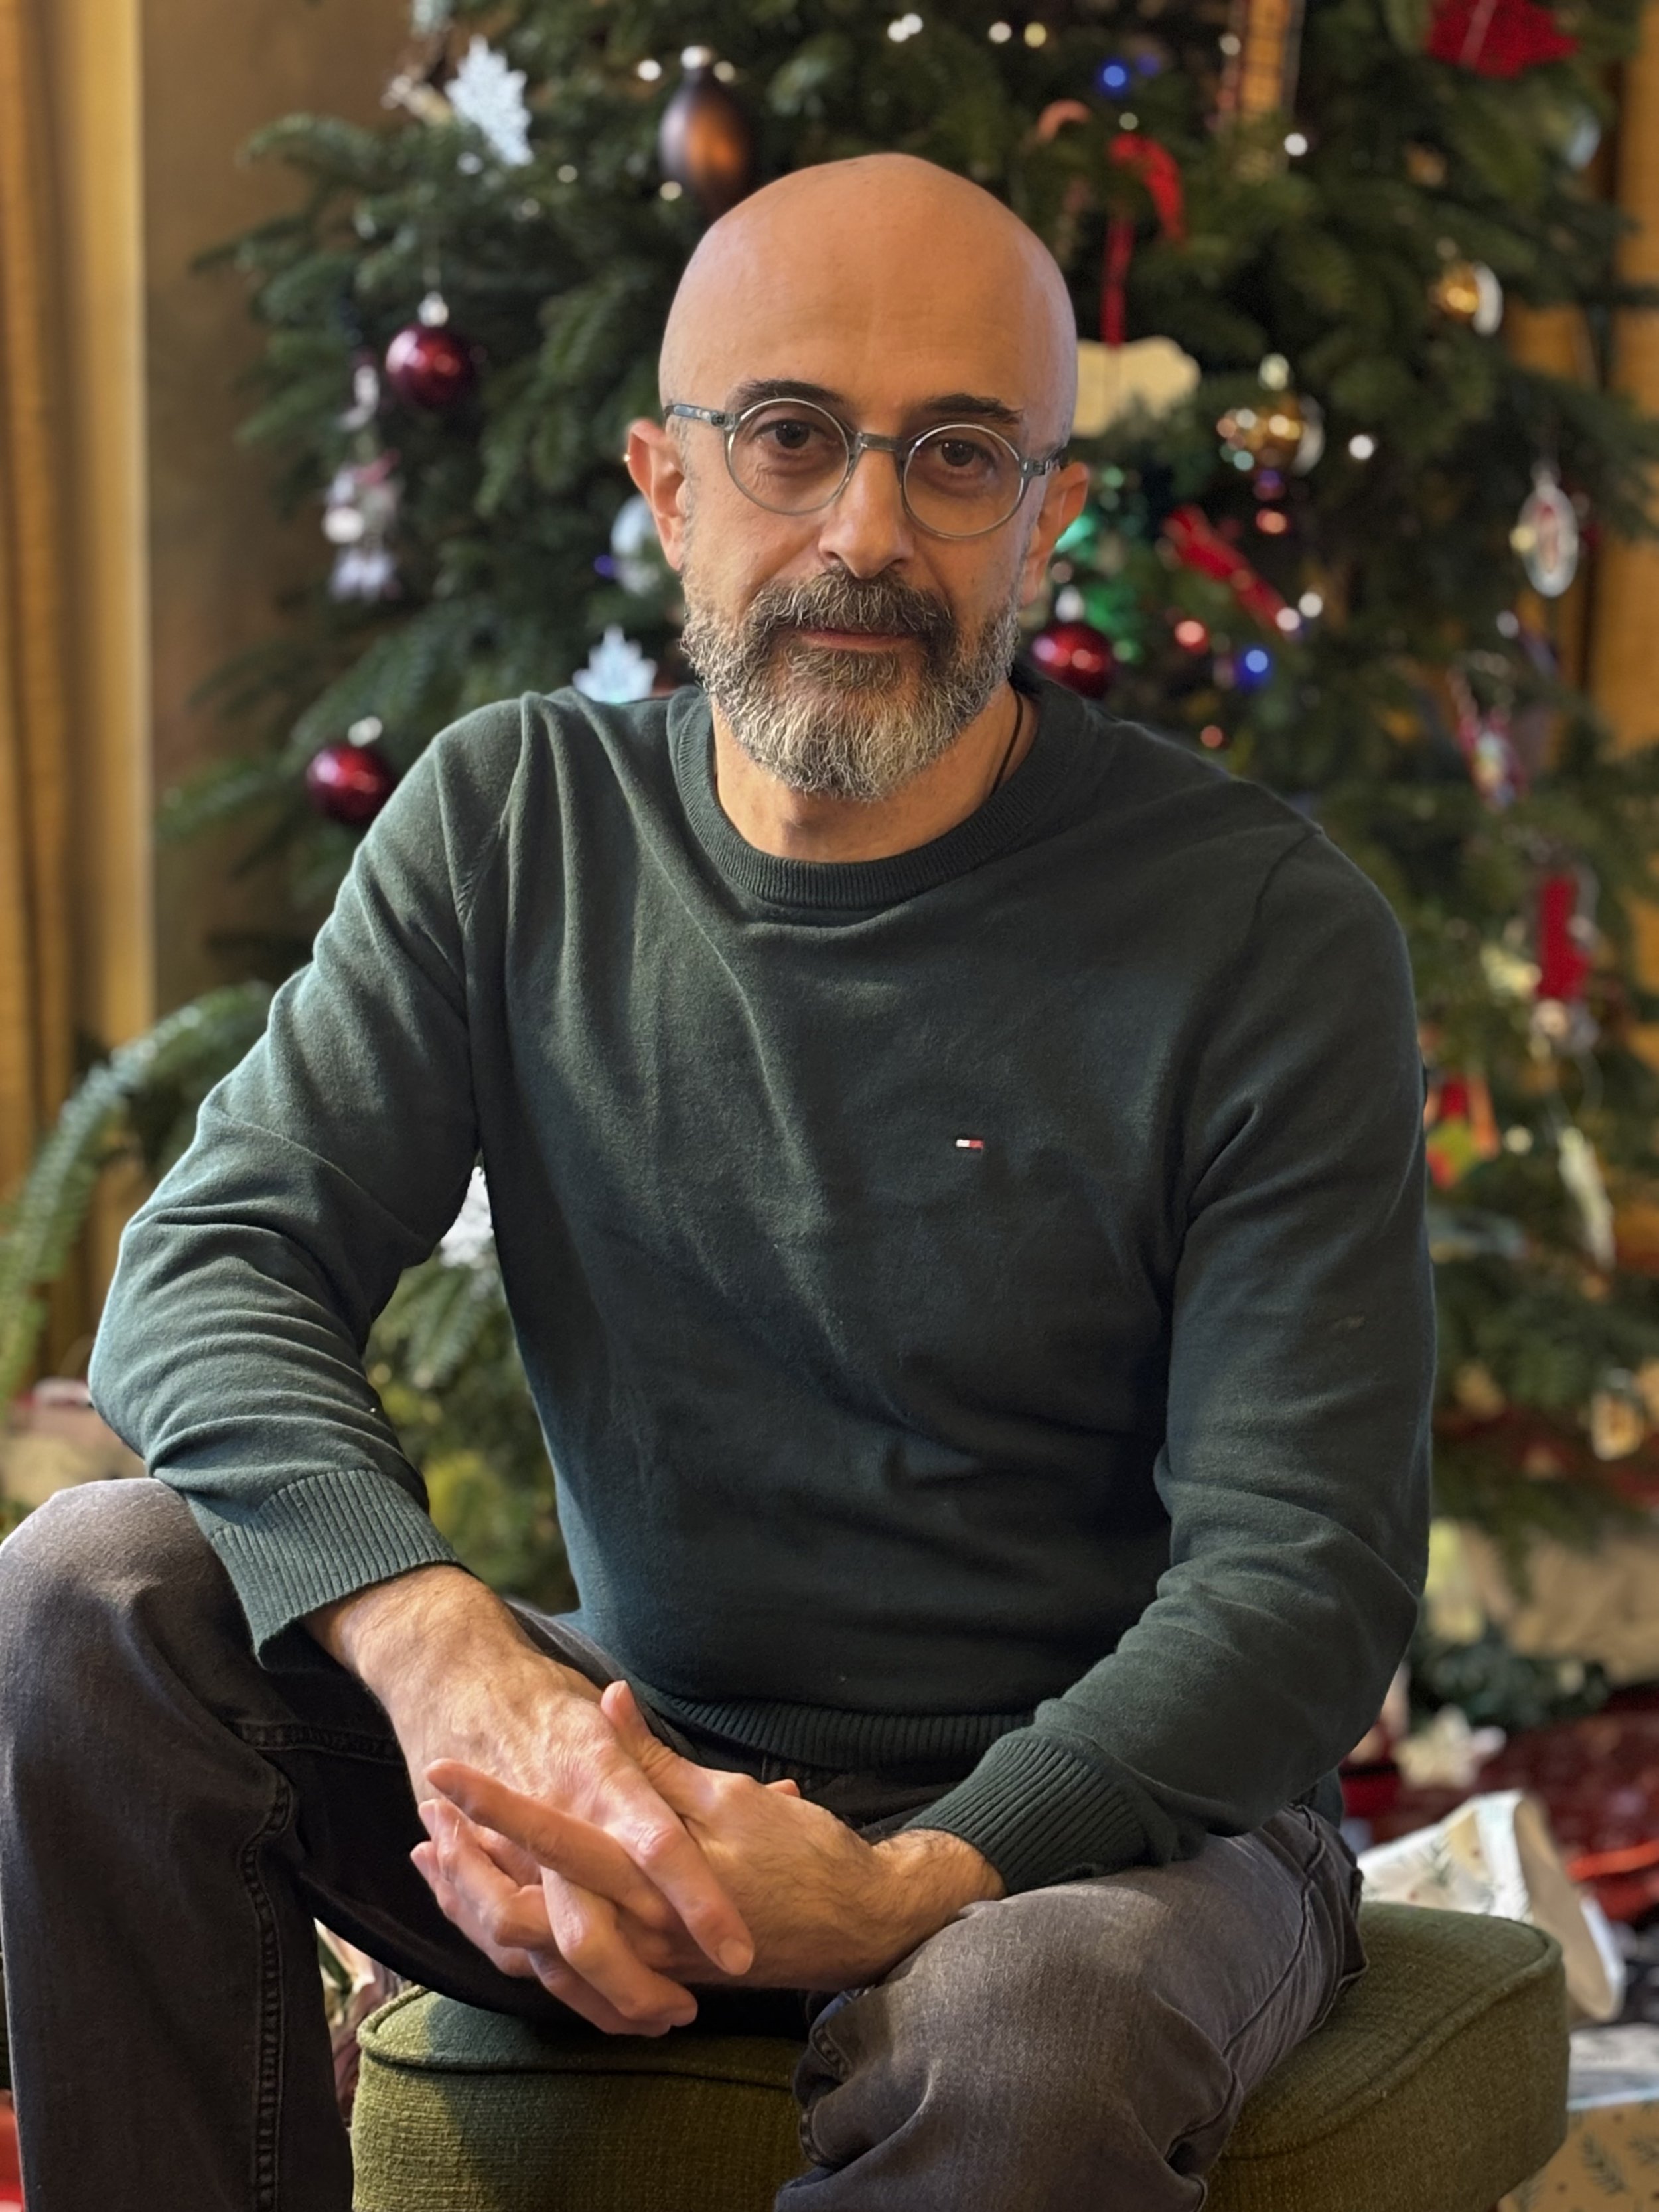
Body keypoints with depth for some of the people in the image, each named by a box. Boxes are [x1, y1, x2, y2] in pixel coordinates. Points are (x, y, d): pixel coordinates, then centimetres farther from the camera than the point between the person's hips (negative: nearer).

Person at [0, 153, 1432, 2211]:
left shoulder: (1266, 931, -11)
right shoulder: (513, 823, 0)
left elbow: (1304, 1576, -15)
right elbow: (210, 1264, -8)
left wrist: (913, 1886, -30)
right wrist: (446, 1655, -28)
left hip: (1096, 1810, -3)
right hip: (638, 1766, 4)